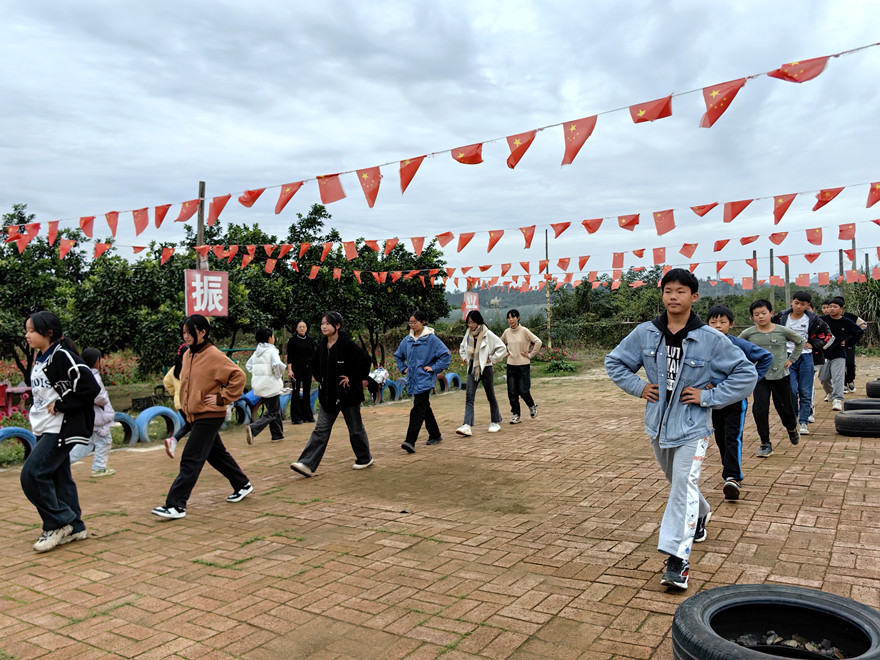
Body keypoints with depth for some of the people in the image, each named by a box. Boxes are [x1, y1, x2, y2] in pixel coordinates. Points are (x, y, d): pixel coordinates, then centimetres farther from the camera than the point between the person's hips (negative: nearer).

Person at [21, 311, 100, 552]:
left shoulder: (63, 356, -16)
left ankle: (59, 523, 1)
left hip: (62, 429, -9)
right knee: (58, 477, 12)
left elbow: (90, 387, -23)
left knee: (33, 474, -13)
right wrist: (35, 414, 12)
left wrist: (61, 406, -18)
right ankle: (74, 527, 22)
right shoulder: (39, 359, 12)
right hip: (46, 429, 9)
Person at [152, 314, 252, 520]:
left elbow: (238, 376, -19)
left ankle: (176, 505, -4)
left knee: (191, 460, -8)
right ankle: (242, 485, 34)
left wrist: (222, 398, -18)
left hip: (209, 416, -9)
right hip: (194, 415, 9)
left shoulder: (214, 356, -16)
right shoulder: (187, 355, 8)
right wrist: (185, 403, 15)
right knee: (216, 454, 19)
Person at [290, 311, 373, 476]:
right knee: (321, 429, 1)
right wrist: (320, 378, 9)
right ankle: (307, 464, -3)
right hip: (328, 395, 6)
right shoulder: (321, 347, 6)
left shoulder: (347, 344, -14)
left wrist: (352, 377, -16)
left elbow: (365, 359, -18)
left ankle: (365, 458, 28)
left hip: (347, 394, -6)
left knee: (355, 428, 9)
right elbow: (314, 365, 24)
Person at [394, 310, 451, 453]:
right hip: (412, 380, 7)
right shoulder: (407, 340, 9)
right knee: (425, 409, 16)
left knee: (418, 410, -13)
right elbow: (398, 355, 26)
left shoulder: (431, 338, -8)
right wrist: (403, 369, 14)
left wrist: (434, 368, -11)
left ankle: (410, 441, -19)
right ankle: (435, 435, 30)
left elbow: (446, 354, -10)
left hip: (425, 381, -7)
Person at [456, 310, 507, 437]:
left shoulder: (487, 334, -10)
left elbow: (502, 348, -7)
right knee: (469, 397, -8)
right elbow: (462, 348, 25)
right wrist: (465, 358, 11)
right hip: (472, 369, 4)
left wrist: (491, 359, -9)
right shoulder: (468, 334, 6)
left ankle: (495, 422, 28)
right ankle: (467, 426, -16)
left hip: (486, 369, -4)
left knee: (490, 397, 9)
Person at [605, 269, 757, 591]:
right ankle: (701, 515, 53)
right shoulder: (645, 333, -4)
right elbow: (614, 362, 9)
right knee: (677, 484, 23)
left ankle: (677, 558, -7)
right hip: (657, 424, 4)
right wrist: (637, 387, -3)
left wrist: (708, 396, -13)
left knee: (684, 487, -12)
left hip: (692, 428, -4)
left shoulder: (711, 339, -12)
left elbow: (746, 373, -7)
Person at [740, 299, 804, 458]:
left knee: (784, 407, 13)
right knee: (760, 409, -11)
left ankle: (792, 428, 48)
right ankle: (765, 444, 2)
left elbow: (801, 342, 12)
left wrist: (792, 359, 6)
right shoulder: (748, 334, -4)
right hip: (759, 376, 0)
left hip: (780, 375, 0)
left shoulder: (783, 331, -5)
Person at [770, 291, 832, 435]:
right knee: (791, 390, -9)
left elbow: (826, 333, 12)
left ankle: (804, 422, 12)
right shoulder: (782, 317, 0)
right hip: (788, 357, -1)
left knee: (805, 392, 3)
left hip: (806, 357, 1)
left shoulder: (812, 319, 2)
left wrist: (814, 344, 0)